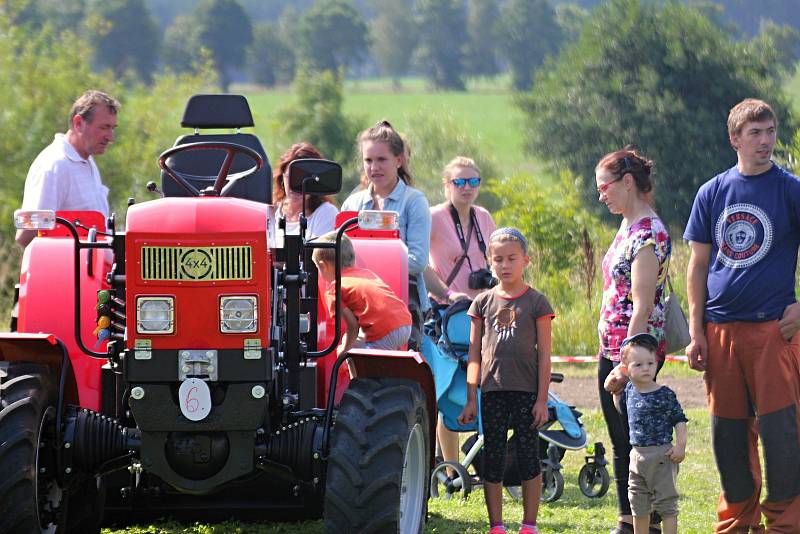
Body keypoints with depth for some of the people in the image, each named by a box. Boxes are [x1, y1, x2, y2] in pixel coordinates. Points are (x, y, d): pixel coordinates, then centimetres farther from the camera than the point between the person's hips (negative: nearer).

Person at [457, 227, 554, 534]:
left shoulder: (536, 303, 0)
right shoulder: (483, 303, 7)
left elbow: (544, 355, -1)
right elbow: (474, 355, 8)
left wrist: (542, 399, -6)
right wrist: (471, 399, 3)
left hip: (527, 392, -2)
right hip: (493, 391, 2)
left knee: (528, 458, 2)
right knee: (492, 459, 4)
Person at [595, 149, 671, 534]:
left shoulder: (648, 233, -16)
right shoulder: (627, 228, 14)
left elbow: (642, 305, -21)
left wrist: (627, 363, -24)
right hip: (611, 347, 10)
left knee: (635, 441, -7)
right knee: (620, 443, 13)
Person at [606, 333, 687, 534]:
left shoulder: (665, 395, -12)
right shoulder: (629, 390, 5)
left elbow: (679, 420, -8)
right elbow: (621, 410, 25)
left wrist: (680, 446, -16)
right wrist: (615, 392, 13)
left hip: (662, 455, -6)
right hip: (638, 455, 6)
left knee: (665, 502, -2)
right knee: (638, 505, 14)